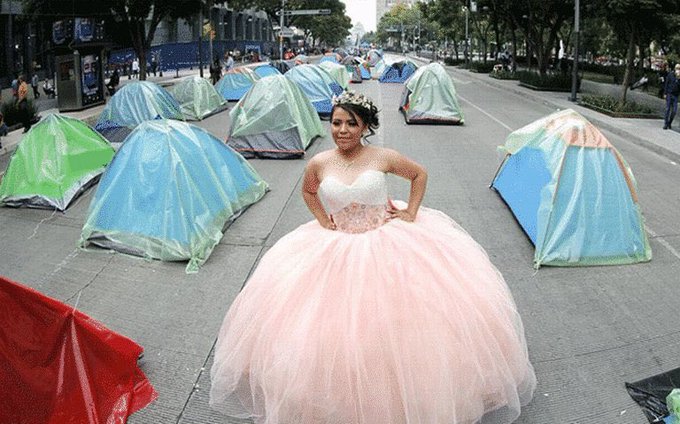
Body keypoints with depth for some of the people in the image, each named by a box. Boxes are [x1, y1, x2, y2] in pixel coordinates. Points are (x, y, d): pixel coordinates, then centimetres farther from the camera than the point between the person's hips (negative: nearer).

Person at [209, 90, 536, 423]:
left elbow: (420, 174, 10)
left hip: (388, 243, -1)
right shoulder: (319, 164, -3)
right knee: (338, 321, -3)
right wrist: (323, 220, 7)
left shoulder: (384, 157, -7)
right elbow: (307, 191, 20)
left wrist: (411, 213, 2)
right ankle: (339, 395, 23)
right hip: (337, 250, 1)